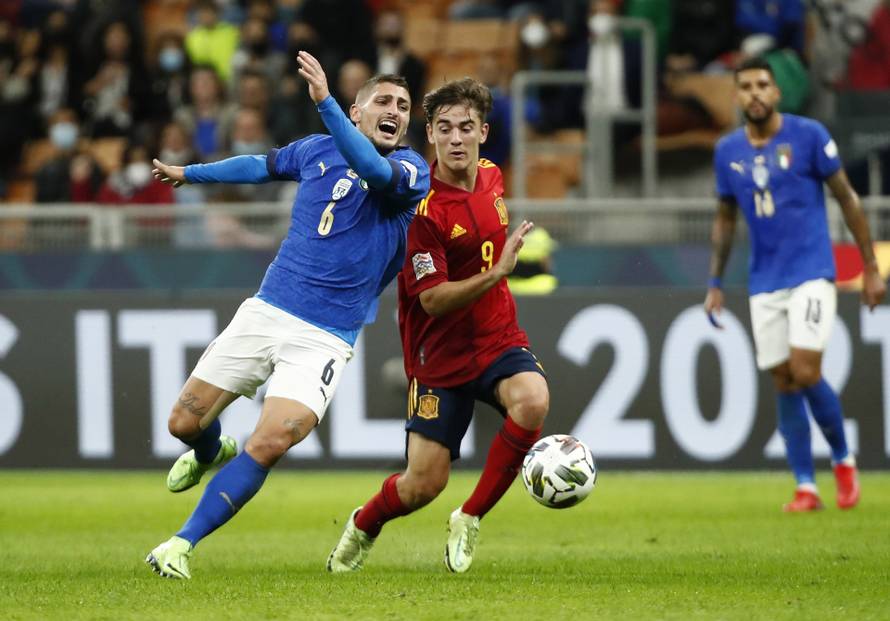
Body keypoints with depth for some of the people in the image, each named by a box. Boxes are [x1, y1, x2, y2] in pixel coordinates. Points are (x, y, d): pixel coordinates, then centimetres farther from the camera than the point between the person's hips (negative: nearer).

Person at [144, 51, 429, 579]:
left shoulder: (413, 173, -6)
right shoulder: (317, 150, 8)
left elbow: (375, 170, -30)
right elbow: (263, 166, 29)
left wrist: (324, 100, -38)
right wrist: (190, 173, 43)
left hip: (325, 338, -4)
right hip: (267, 312, 4)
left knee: (269, 446, -21)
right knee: (185, 423, 3)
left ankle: (183, 545, -10)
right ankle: (211, 453, 41)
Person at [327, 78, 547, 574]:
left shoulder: (492, 177, 3)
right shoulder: (422, 206, -18)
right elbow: (433, 299, -22)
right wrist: (496, 272, -33)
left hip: (498, 338, 4)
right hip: (441, 355, -4)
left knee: (533, 401, -30)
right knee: (423, 484, -5)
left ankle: (470, 519, -9)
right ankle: (363, 527, 33)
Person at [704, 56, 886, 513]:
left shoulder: (809, 136, -5)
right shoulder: (728, 151, 6)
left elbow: (846, 199, 0)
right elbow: (725, 219, 18)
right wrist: (715, 283, 13)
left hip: (811, 273, -4)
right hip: (764, 283, 4)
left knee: (805, 373, -16)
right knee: (784, 384, 1)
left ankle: (842, 460, 6)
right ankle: (805, 487, 6)